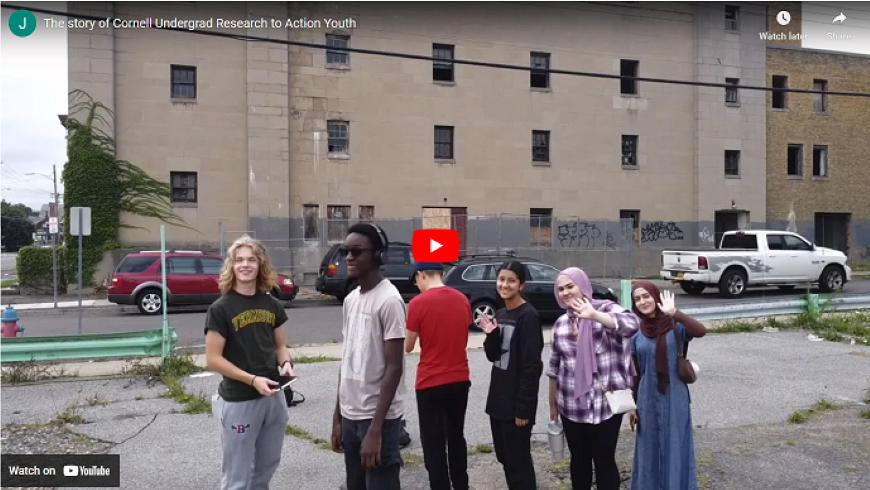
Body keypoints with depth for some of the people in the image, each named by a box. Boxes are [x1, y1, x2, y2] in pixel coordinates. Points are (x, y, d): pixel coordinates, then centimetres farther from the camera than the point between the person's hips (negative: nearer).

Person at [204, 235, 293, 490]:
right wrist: (252, 379, -21)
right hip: (238, 401, -5)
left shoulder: (272, 305, 4)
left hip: (273, 397, 5)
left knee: (267, 467, 21)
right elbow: (213, 359, -13)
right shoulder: (221, 308, -11)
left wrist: (286, 363, -8)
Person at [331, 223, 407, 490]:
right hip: (350, 416, 8)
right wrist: (337, 415, 14)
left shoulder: (389, 300, -15)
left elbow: (394, 368, -17)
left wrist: (376, 428, -18)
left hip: (377, 418, -7)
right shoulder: (350, 299, 9)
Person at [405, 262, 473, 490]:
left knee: (433, 444, 5)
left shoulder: (418, 303, -14)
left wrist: (411, 332, 13)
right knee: (456, 437, 20)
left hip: (430, 383, -5)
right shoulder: (462, 300, 2)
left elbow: (407, 347, -5)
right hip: (460, 380, 6)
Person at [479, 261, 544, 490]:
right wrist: (491, 334, -8)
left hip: (517, 402, -8)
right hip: (498, 398, 8)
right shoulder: (499, 314, 9)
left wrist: (523, 407, -19)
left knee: (518, 460, 1)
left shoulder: (528, 316, -15)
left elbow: (532, 365, -18)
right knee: (504, 457, 16)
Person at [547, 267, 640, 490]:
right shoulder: (560, 324, 6)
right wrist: (552, 403, 16)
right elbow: (555, 367, 13)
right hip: (571, 406, 4)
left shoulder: (605, 309, -7)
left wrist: (594, 315, -41)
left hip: (605, 404, -4)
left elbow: (632, 324, -29)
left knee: (604, 459, 4)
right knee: (578, 459, 14)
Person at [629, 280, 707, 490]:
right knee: (649, 449, 13)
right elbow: (635, 373, 5)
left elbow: (701, 331, -29)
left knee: (675, 448, 6)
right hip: (648, 399, 3)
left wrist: (674, 313, -29)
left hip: (674, 398, -2)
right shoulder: (635, 333, 0)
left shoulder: (675, 326, -7)